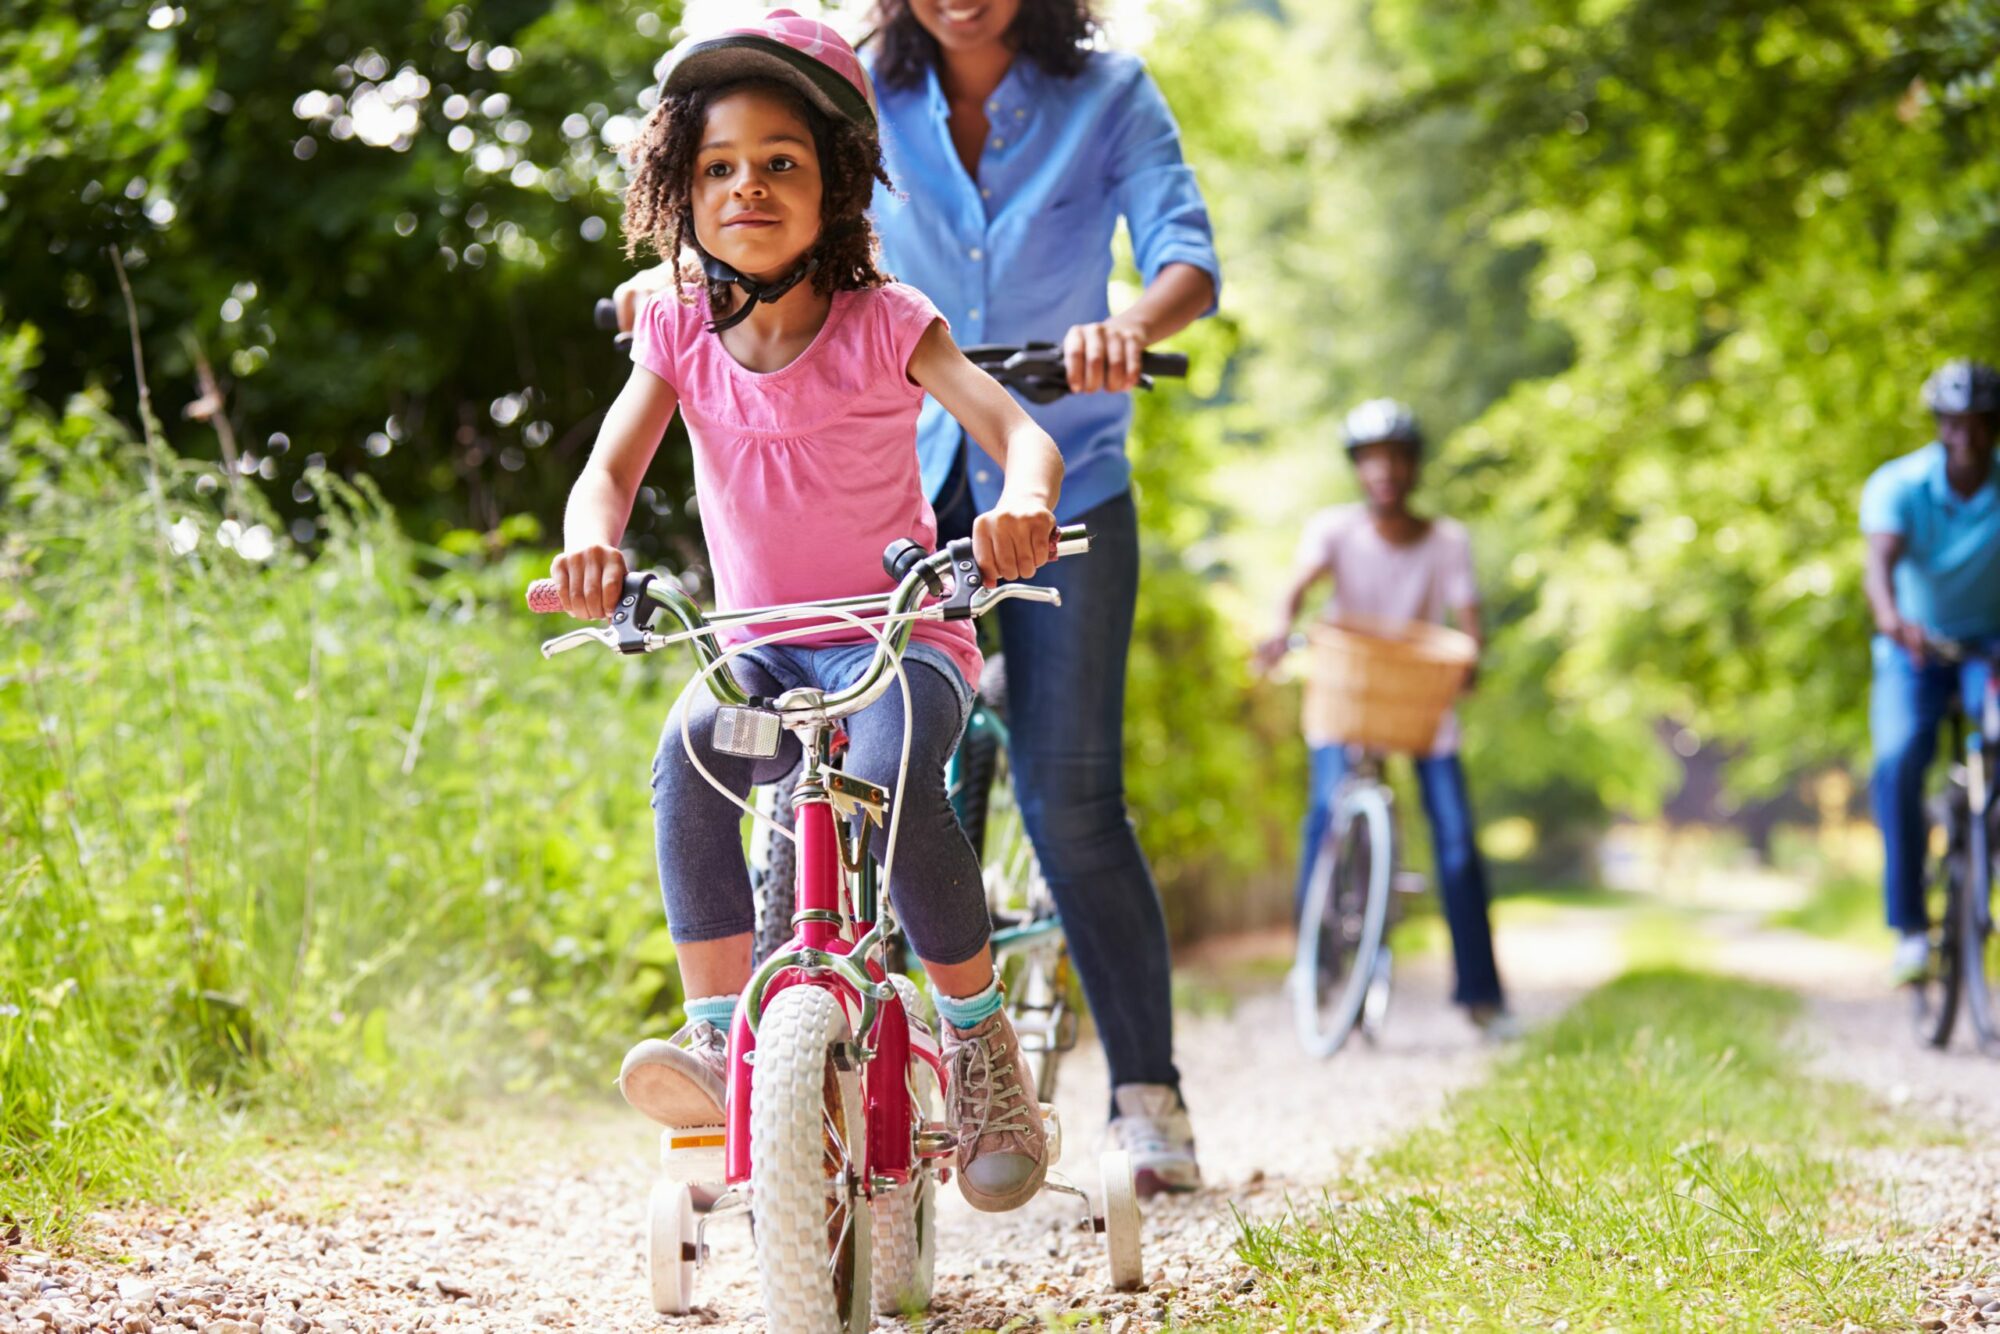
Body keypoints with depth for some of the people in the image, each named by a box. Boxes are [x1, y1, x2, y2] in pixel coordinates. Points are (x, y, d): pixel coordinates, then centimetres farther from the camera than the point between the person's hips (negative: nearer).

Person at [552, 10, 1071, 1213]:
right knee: (689, 751, -32)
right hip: (762, 650, 3)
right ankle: (721, 1042, -29)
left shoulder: (885, 323, -7)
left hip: (903, 638, -2)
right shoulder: (681, 334, 3)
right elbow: (612, 466, -9)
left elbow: (1018, 431, -19)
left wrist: (1023, 504, -44)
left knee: (892, 783, -34)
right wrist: (592, 542, -34)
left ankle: (980, 1037, -11)